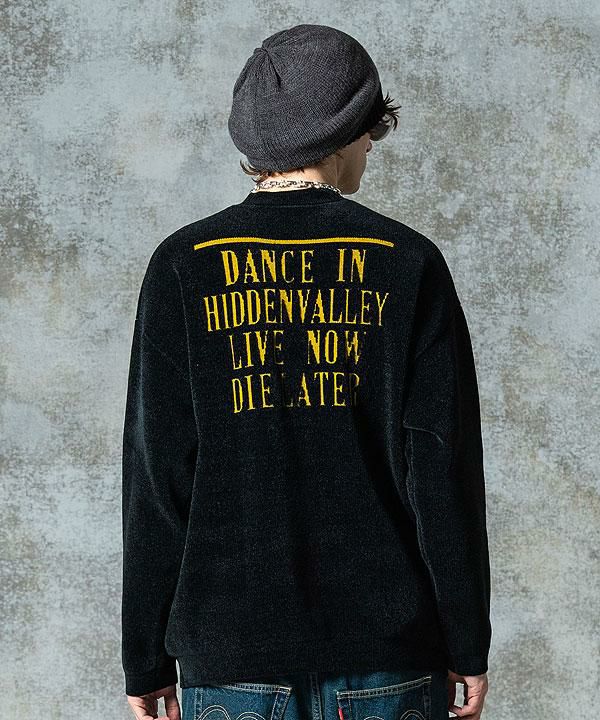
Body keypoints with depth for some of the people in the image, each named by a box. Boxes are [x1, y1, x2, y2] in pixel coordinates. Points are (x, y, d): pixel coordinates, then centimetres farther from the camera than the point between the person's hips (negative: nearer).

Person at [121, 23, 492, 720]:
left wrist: (146, 658, 4)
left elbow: (157, 477, -4)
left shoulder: (183, 266, -2)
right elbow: (444, 467, -5)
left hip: (229, 660, 0)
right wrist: (467, 643, 4)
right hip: (389, 658, 0)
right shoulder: (408, 262, -3)